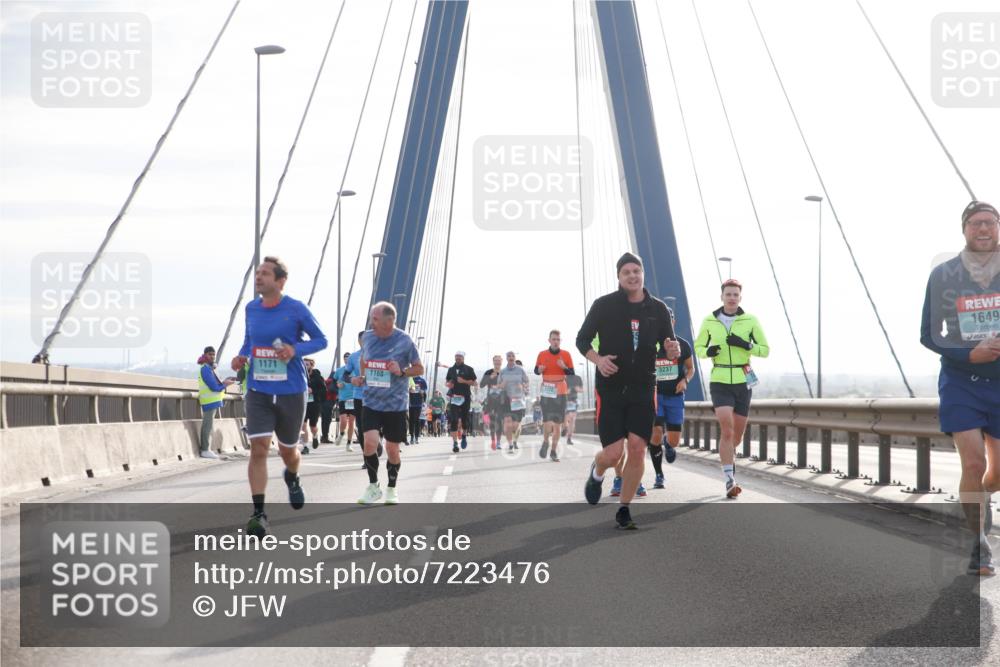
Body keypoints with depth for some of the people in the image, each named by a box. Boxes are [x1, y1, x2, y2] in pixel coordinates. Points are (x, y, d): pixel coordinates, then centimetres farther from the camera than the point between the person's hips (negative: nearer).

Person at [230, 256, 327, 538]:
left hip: (291, 392, -2)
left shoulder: (296, 309, -9)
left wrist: (295, 349, -19)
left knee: (288, 450, 14)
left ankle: (292, 478, 51)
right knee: (258, 448, -14)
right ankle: (258, 513, -13)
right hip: (258, 391, 2)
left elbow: (320, 340, -1)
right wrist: (241, 356, -1)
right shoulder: (251, 309, 4)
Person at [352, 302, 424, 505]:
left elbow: (419, 368, 1)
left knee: (392, 449, 6)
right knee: (370, 442, -15)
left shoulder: (404, 341, -9)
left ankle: (391, 489, 27)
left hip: (396, 404, -2)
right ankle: (373, 486, 4)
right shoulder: (367, 338, 2)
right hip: (372, 402, 2)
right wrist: (361, 378, 4)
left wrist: (402, 372, -18)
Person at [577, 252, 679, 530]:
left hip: (642, 391, 2)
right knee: (613, 453, -9)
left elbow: (668, 347, 11)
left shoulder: (658, 308, 3)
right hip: (610, 390, -2)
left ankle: (624, 510, 9)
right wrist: (597, 359, -17)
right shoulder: (604, 305, -4)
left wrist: (672, 351, -14)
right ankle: (597, 474, 29)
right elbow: (582, 340, 3)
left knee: (637, 450, -7)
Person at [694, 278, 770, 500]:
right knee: (726, 430, -17)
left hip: (743, 382, 2)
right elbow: (698, 347, 11)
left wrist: (745, 345, -17)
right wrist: (708, 351, -12)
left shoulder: (750, 321, -2)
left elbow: (765, 350, 0)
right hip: (719, 382, -1)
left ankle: (729, 460, 42)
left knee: (737, 434, 11)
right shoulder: (709, 321, 0)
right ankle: (730, 481, -17)